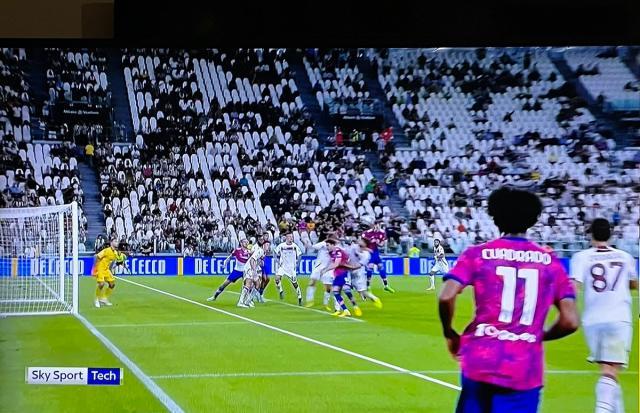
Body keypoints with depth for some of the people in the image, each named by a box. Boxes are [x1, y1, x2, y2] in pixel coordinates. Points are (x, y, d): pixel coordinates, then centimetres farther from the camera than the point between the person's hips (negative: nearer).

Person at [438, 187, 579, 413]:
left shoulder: (477, 254, 3)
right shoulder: (550, 261, 6)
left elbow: (446, 297, -12)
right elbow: (570, 322, 0)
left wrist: (450, 334, 6)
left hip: (480, 361, 0)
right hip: (525, 370, 0)